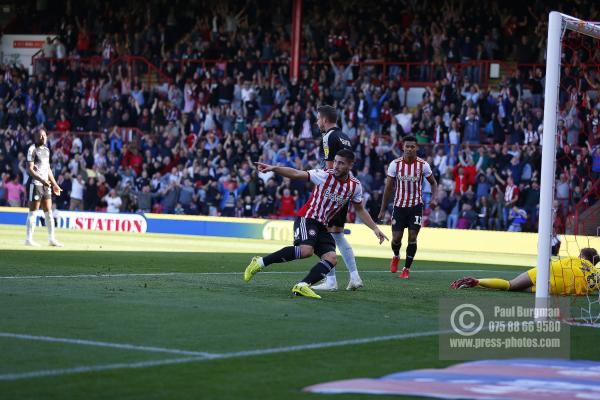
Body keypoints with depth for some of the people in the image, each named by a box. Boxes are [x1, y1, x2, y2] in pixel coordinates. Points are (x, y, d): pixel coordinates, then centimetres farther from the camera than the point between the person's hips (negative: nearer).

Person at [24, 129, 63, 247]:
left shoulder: (46, 150, 15)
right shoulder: (32, 149, -9)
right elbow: (30, 169, -16)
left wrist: (54, 184, 19)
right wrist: (41, 179, -26)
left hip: (46, 184, 8)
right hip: (35, 184, -8)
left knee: (49, 212, 8)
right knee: (32, 213, -5)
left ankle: (51, 239, 12)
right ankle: (28, 239, -1)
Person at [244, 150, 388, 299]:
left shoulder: (355, 186, 2)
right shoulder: (325, 175, -12)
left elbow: (360, 210, 18)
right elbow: (296, 174, -12)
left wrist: (375, 228, 13)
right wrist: (273, 168, -22)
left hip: (322, 225, 6)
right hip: (307, 218, -6)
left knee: (332, 258, -15)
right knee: (306, 250, -31)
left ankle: (302, 286, -24)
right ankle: (261, 262, -21)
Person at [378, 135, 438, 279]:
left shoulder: (423, 165, -7)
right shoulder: (395, 164, -7)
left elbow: (433, 182, 7)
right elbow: (388, 188, 0)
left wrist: (434, 198, -12)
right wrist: (383, 210, 0)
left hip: (416, 206, 0)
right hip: (399, 206, 0)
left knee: (412, 238, -7)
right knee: (396, 238, 0)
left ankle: (406, 268, 8)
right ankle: (396, 257, 35)